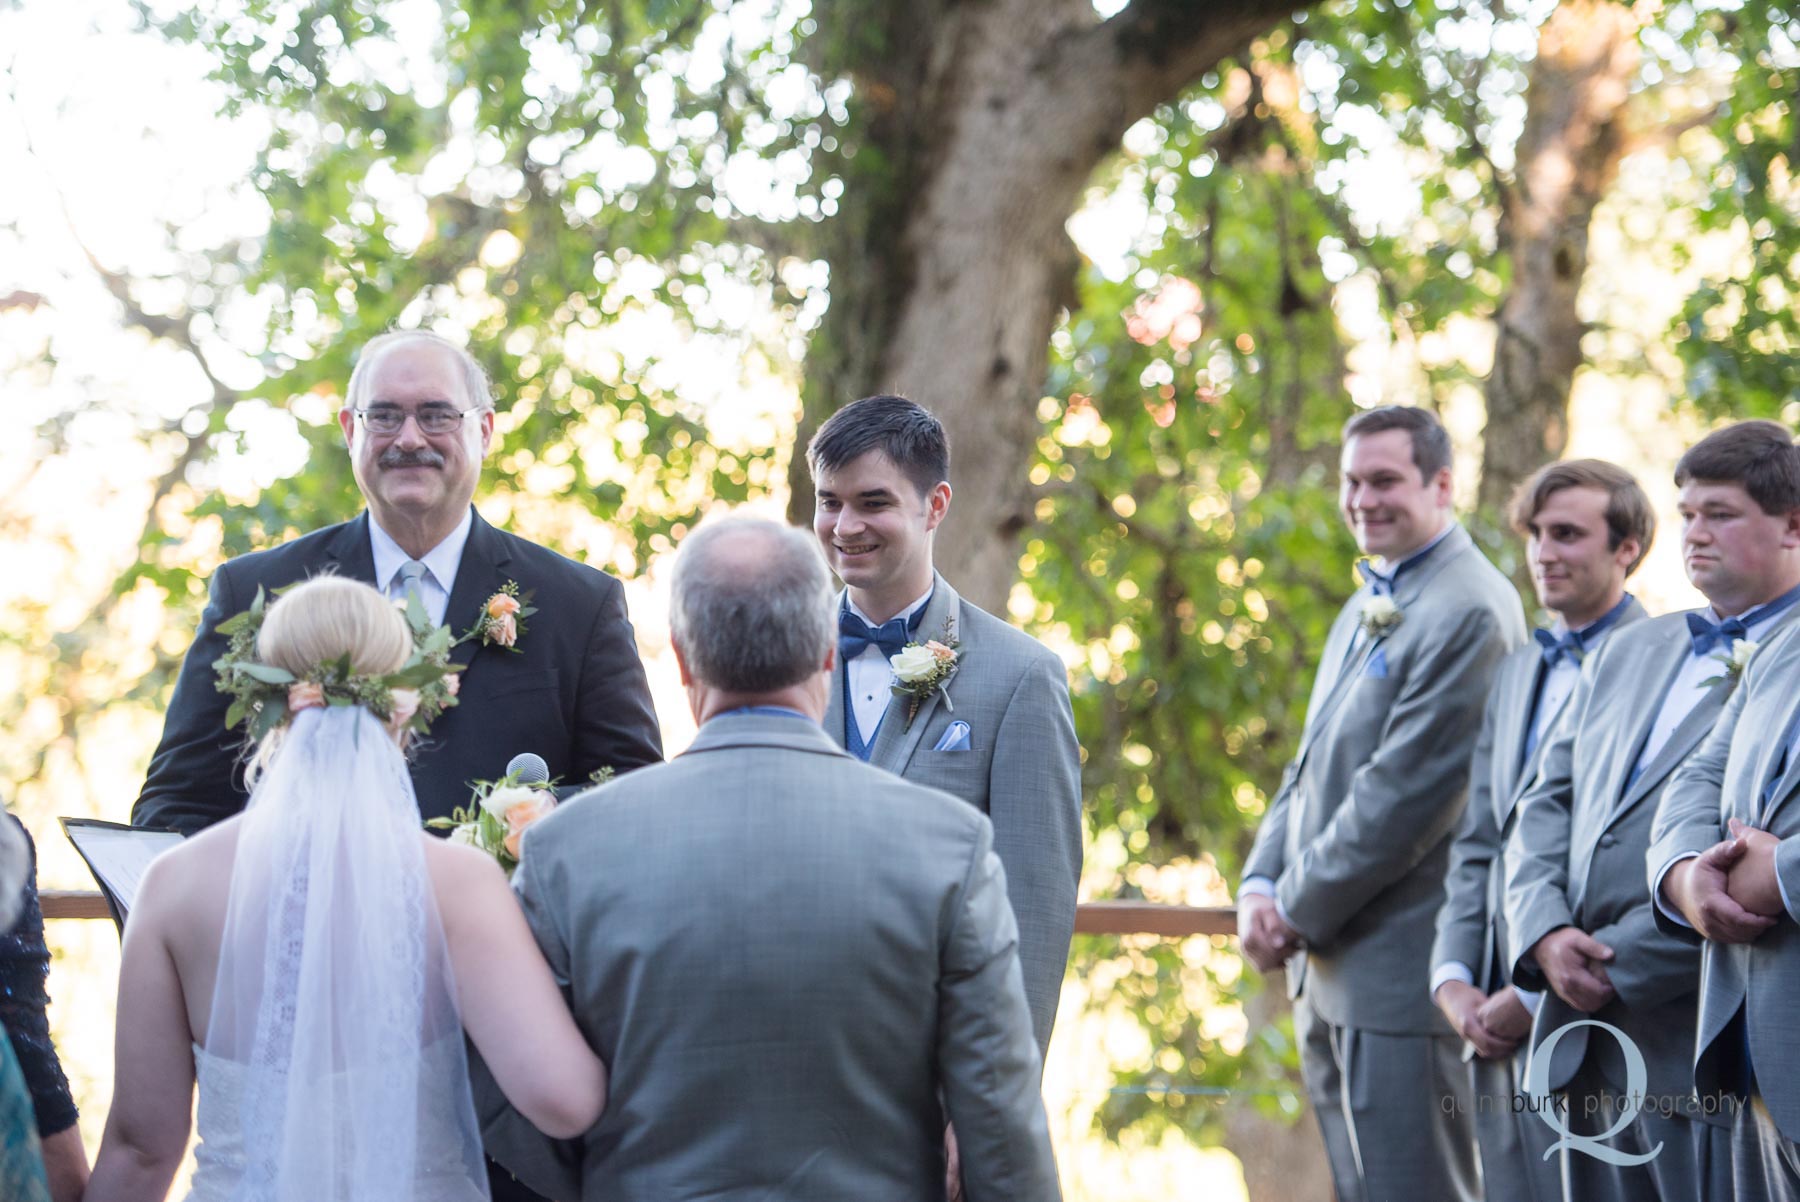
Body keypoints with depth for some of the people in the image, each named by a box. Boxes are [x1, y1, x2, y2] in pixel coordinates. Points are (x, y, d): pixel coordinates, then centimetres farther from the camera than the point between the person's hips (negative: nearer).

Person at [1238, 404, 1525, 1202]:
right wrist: (1260, 886, 2)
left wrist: (1296, 912, -12)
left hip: (1401, 976, -10)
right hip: (1327, 971, 10)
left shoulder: (1469, 612, -15)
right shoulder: (1366, 610, 18)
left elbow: (1405, 795, -19)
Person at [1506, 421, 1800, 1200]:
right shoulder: (1629, 652, 19)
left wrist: (1618, 965, -14)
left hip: (1711, 1048, -7)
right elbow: (1547, 806, 16)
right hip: (1594, 1046, 7)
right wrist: (1545, 934, -2)